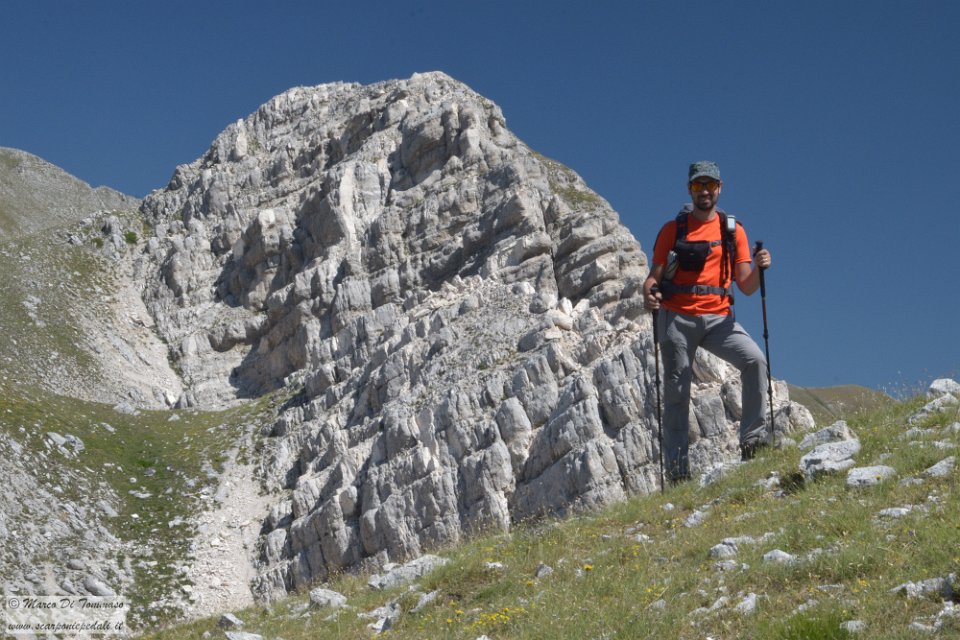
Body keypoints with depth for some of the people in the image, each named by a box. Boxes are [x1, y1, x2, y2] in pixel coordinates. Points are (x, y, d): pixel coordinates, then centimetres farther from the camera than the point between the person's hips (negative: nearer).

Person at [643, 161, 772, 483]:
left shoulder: (733, 231, 10)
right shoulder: (673, 229, 7)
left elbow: (746, 287, 7)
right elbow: (654, 276, 4)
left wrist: (759, 268, -14)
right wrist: (649, 293, -18)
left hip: (718, 319, 1)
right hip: (677, 318, -1)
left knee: (755, 360, -23)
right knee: (676, 393, 0)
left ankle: (752, 438, -16)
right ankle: (677, 469, 7)